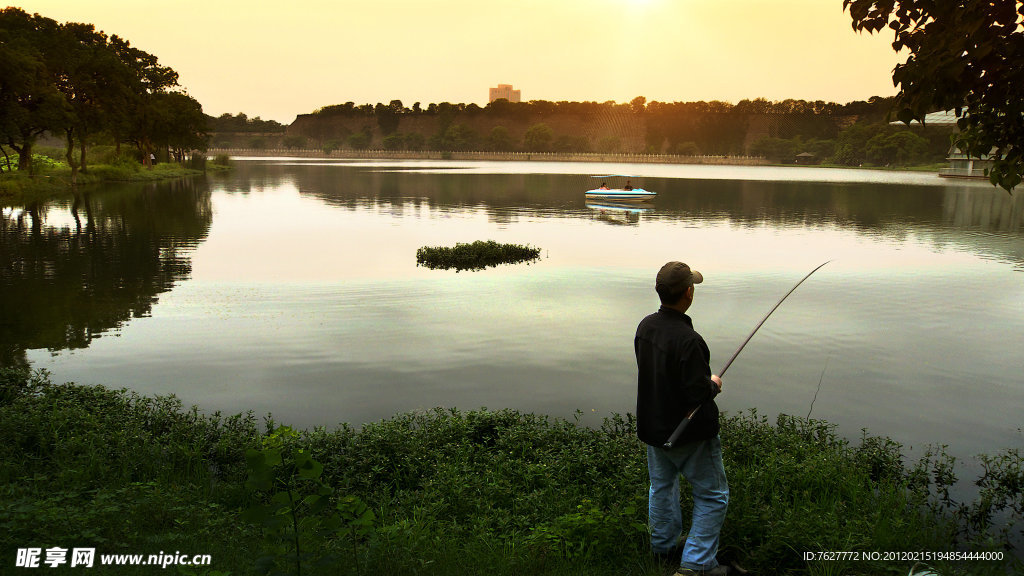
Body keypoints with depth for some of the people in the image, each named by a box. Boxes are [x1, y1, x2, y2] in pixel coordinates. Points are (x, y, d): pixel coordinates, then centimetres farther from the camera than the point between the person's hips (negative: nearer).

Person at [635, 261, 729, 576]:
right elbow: (697, 394, -27)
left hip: (653, 426, 8)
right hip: (690, 432, -8)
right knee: (712, 495, 10)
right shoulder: (688, 339, -30)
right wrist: (713, 384, -5)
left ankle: (663, 549, 40)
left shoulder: (645, 326, -5)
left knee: (661, 486, 24)